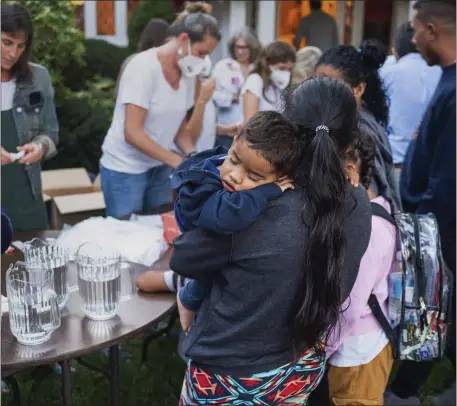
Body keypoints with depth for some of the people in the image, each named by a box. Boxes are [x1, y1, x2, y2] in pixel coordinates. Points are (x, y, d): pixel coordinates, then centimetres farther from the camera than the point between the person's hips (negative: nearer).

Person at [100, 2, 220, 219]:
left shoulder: (188, 72, 0)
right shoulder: (144, 66, -19)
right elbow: (132, 133, -24)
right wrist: (179, 162, -25)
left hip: (159, 168, 6)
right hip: (125, 169, -6)